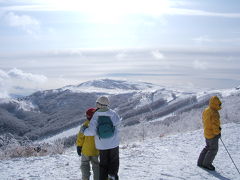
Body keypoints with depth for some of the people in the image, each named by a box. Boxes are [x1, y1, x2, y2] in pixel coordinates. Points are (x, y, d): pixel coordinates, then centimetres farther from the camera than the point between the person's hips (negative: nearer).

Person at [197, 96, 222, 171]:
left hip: (207, 133, 9)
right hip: (213, 134, -9)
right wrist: (218, 133, -8)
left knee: (208, 147, 21)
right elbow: (215, 124, -22)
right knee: (213, 149, 5)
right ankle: (207, 164, 13)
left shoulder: (205, 111, 5)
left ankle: (200, 162, 25)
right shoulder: (214, 113, -24)